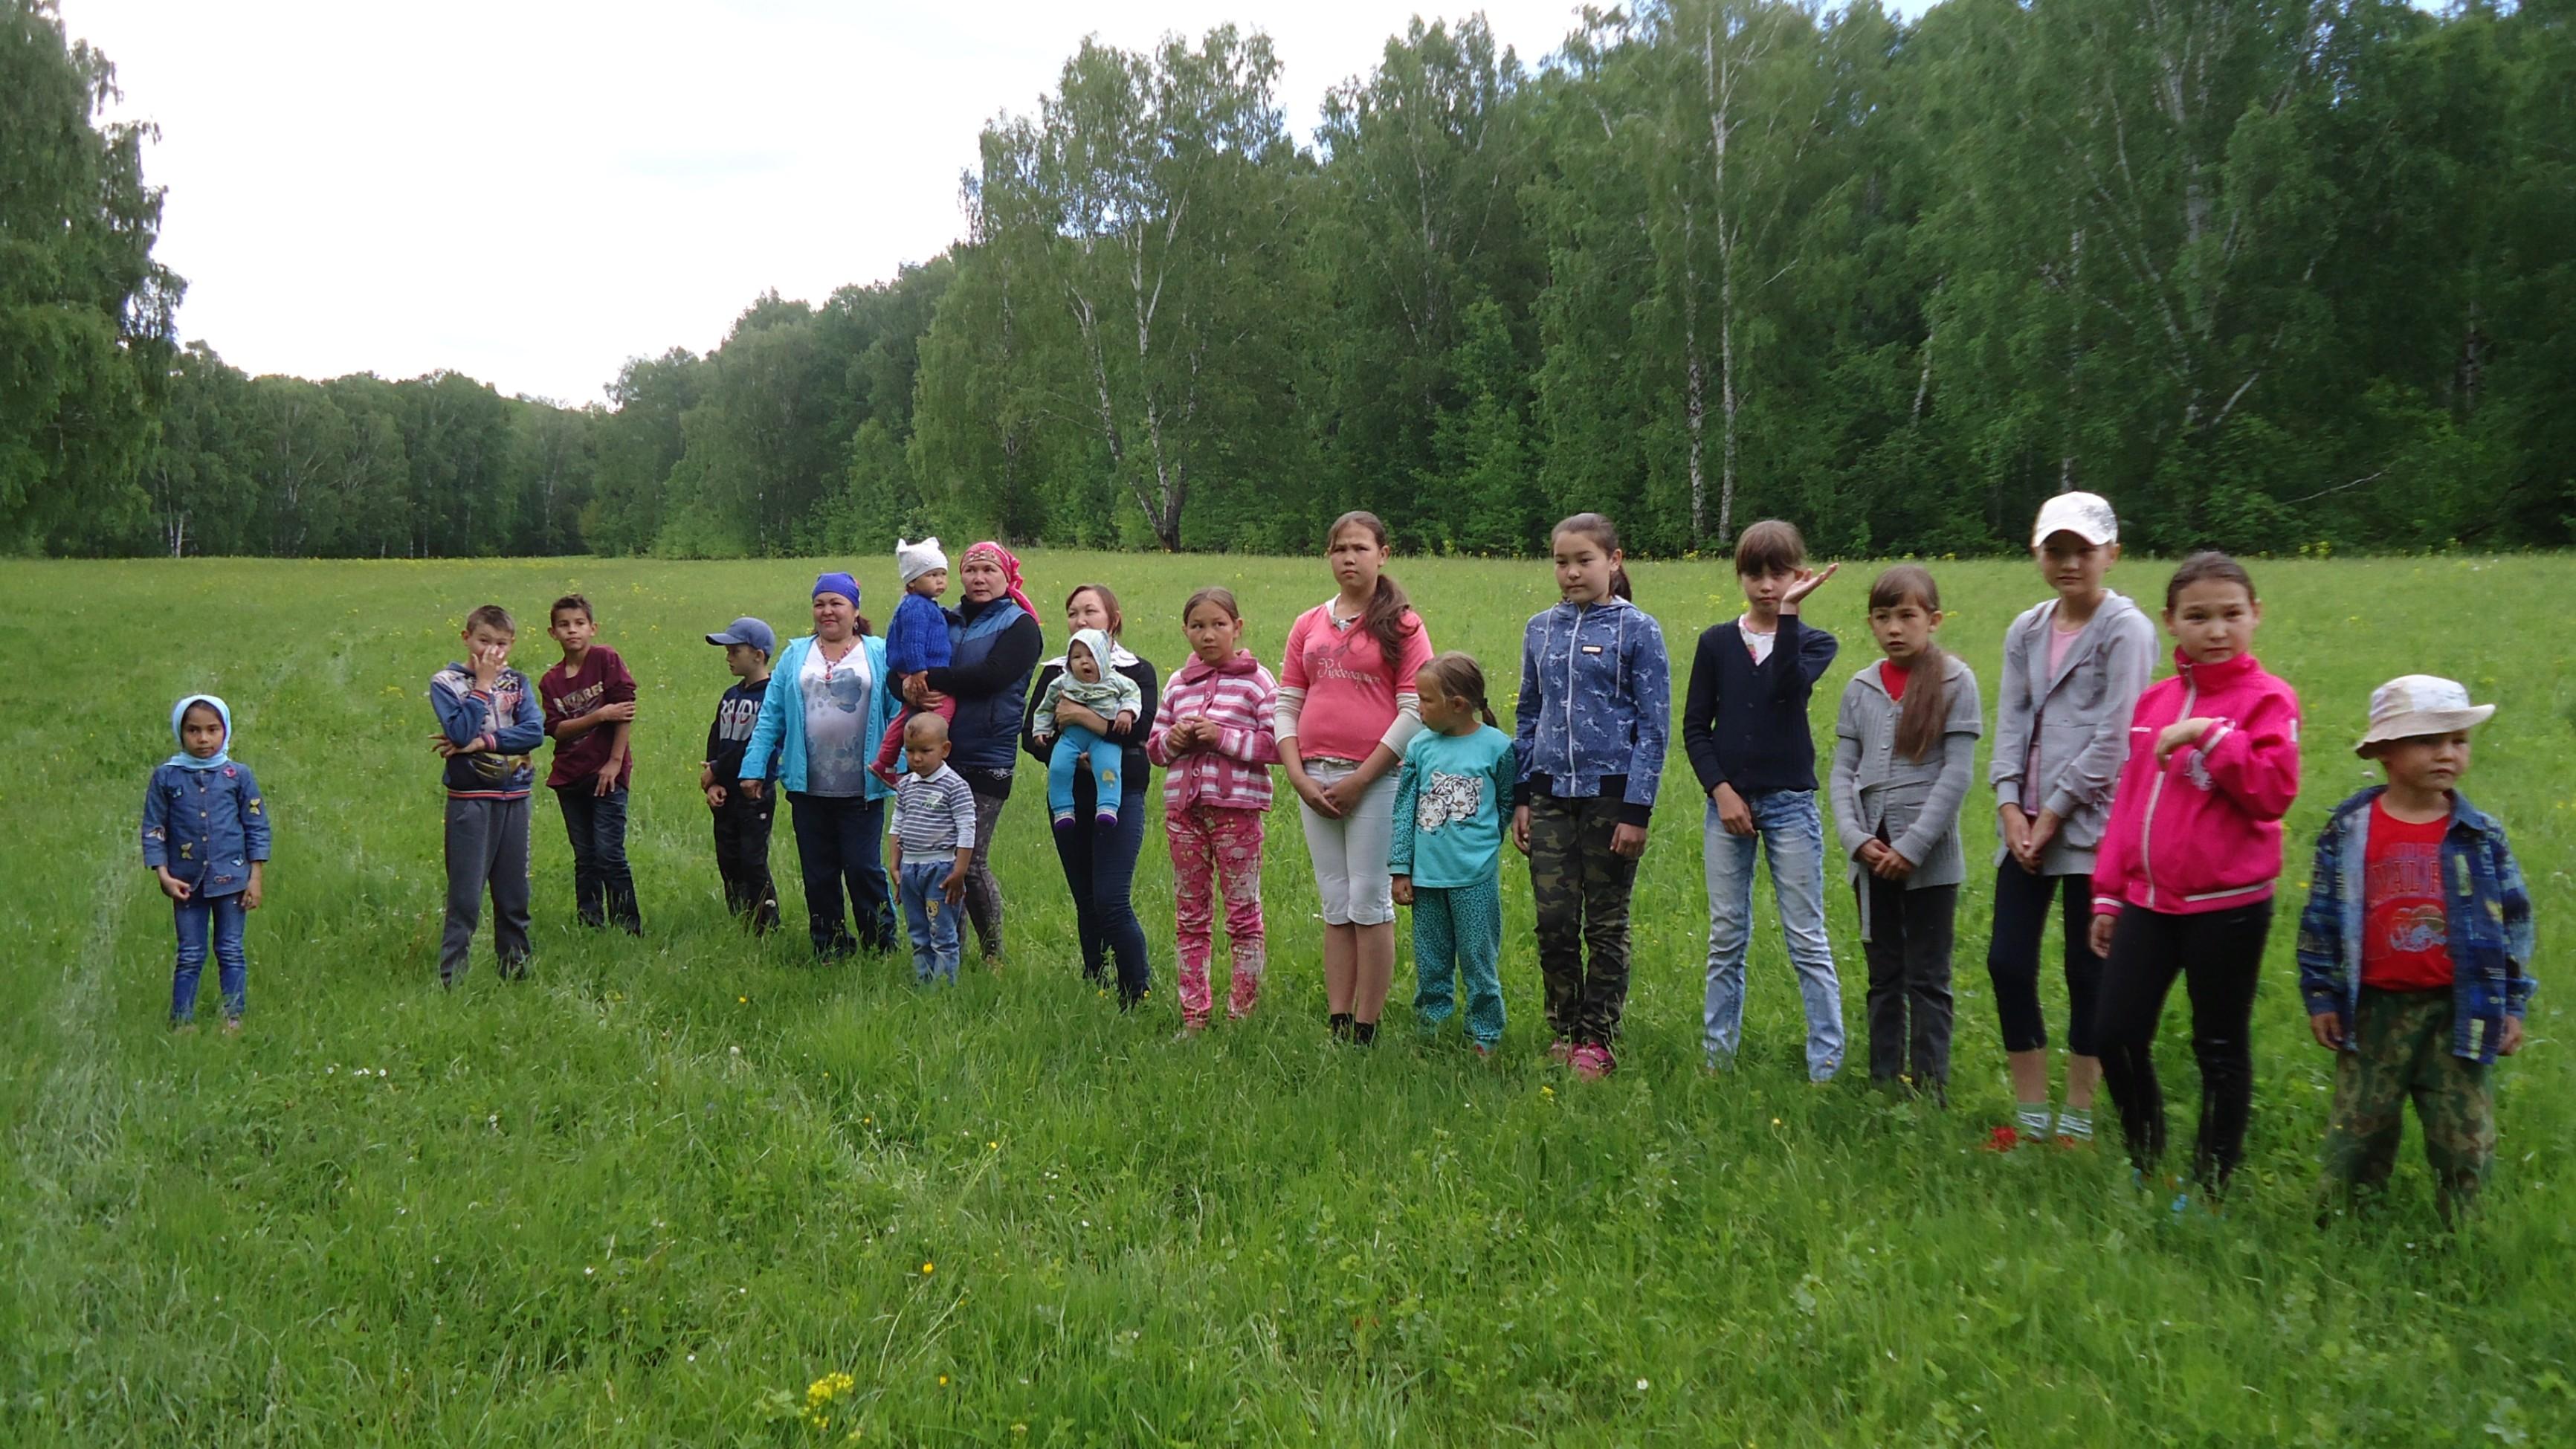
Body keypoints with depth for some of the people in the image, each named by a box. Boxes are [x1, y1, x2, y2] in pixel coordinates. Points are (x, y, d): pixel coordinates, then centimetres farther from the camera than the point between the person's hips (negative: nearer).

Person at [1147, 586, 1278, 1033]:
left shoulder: (1256, 681, -3)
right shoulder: (1178, 684, 12)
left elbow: (1279, 745, -12)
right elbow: (1153, 745, 17)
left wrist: (1223, 737, -18)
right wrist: (1174, 740, -5)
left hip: (1237, 808, -5)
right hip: (1184, 810, 5)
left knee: (1243, 915, 3)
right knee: (1190, 917, 9)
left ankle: (1242, 1014, 11)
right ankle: (1193, 1016, 17)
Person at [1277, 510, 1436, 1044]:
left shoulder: (1401, 625, -1)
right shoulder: (1308, 626, 13)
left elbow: (1415, 711, -7)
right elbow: (1286, 705, 11)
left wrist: (1359, 779, -12)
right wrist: (1299, 776, -3)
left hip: (1375, 778, -5)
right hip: (1315, 781, 5)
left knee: (1370, 904, -3)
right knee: (1335, 907, 9)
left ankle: (1366, 1032, 3)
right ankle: (1337, 1025, 13)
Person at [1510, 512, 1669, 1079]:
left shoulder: (1638, 630, -4)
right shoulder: (1541, 629, 8)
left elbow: (1655, 725, -5)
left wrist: (1637, 811, -10)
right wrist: (1520, 798, 9)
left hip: (1610, 792, -3)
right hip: (1551, 793, 4)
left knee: (1606, 925, 5)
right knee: (1554, 922, 4)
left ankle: (1598, 1039, 16)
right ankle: (1563, 1030, 19)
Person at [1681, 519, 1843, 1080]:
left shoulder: (1813, 641, 1)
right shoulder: (1716, 642, 5)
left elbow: (1788, 686, -21)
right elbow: (1694, 727, 4)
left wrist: (1788, 613, -21)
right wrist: (1720, 790, -7)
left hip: (1790, 803, -2)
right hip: (1726, 801, 2)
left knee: (1808, 940, 0)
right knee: (1726, 939, 10)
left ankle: (1827, 1064, 5)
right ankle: (1717, 1056, 19)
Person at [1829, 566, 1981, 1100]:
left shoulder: (1954, 681, -5)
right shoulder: (1861, 689, 6)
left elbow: (1957, 773, -10)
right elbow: (1843, 771, 6)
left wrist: (1912, 846, -14)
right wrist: (1856, 837, -10)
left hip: (1930, 859, -4)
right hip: (1871, 857, 4)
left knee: (1927, 979, 3)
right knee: (1883, 977, 13)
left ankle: (1930, 1090, 10)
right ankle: (1883, 1084, 20)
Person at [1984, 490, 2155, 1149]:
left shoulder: (2125, 630, -6)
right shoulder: (2026, 631, 12)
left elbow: (2115, 738, -11)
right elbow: (2010, 724, 8)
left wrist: (2055, 812, -12)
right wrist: (2011, 806, -5)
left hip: (2091, 825, -6)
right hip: (2026, 825, 6)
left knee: (2087, 972, 2)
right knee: (2007, 963, 3)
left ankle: (2078, 1121, 14)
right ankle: (2029, 1116, 16)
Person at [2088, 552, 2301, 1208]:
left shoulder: (2266, 699, -5)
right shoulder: (2154, 701, 11)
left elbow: (2275, 790, -19)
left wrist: (2210, 734, -22)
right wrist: (2108, 894, 14)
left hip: (2227, 904, -5)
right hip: (2149, 901, 5)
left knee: (2220, 1048, 8)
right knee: (2116, 1034, 3)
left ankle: (2211, 1184, 23)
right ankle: (2146, 1163, 24)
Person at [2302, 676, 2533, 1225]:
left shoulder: (2481, 835, 0)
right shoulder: (2348, 832, -4)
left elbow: (2514, 920, 7)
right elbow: (2321, 919, 1)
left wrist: (2513, 1005, 5)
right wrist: (2320, 996, 0)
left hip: (2459, 1010, 1)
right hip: (2376, 1009, -1)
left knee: (2465, 1139, 6)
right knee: (2358, 1132, 9)